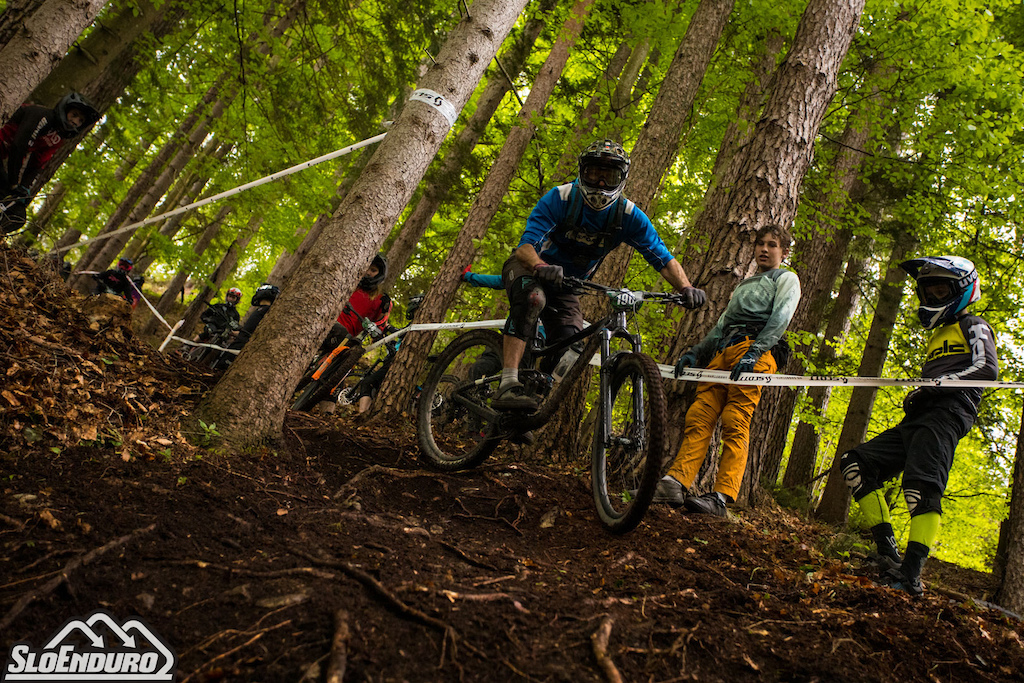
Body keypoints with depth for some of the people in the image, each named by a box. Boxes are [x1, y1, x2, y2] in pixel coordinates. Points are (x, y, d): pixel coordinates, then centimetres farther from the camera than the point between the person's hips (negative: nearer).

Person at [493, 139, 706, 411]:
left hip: (566, 285, 4)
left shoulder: (628, 215, -14)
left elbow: (663, 259, -16)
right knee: (533, 298, -38)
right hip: (528, 269, -4)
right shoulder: (560, 198, -23)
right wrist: (540, 267, -55)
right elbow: (525, 246, -32)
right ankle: (508, 386, -42)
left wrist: (686, 288, -35)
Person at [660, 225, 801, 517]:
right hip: (722, 352, 6)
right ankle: (675, 483, -20)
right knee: (698, 417, -11)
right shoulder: (743, 286, 36)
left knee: (735, 424, -18)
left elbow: (780, 318, -3)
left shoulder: (786, 279, 15)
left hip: (755, 352, -6)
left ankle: (721, 498, -24)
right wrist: (694, 353, 16)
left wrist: (754, 352, -19)